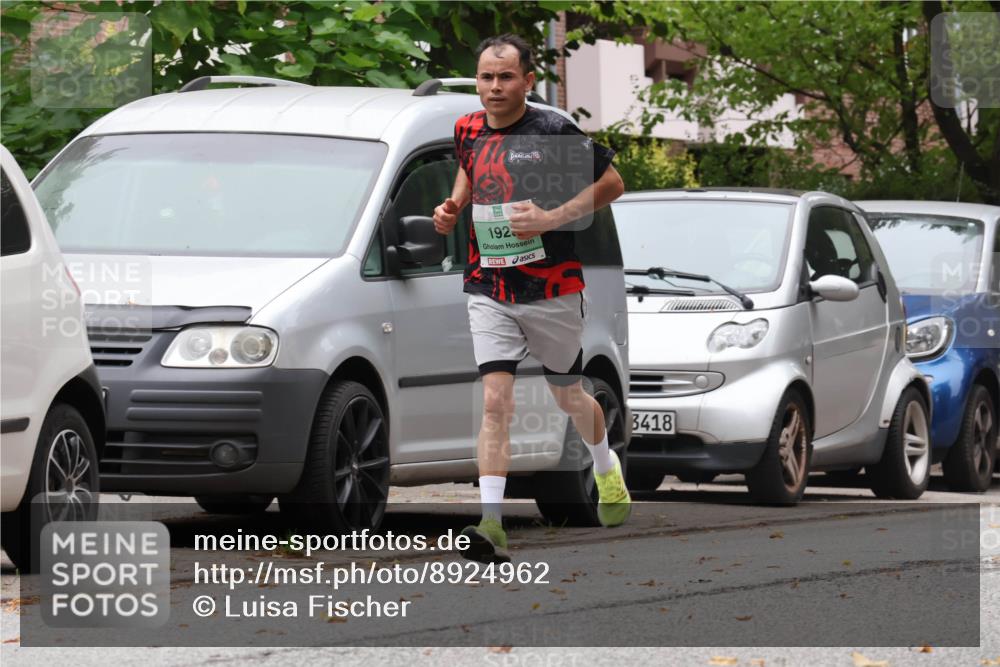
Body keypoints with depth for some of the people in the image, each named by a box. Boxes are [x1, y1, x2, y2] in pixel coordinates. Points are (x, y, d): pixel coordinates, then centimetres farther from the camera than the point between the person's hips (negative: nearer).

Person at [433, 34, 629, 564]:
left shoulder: (553, 131, -12)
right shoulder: (468, 131, 3)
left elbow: (612, 183, -6)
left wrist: (552, 217, -17)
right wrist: (452, 209, 6)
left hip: (552, 289, -2)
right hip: (489, 291, 3)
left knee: (568, 396, 16)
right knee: (495, 401, -12)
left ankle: (606, 467, 48)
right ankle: (491, 525, -19)